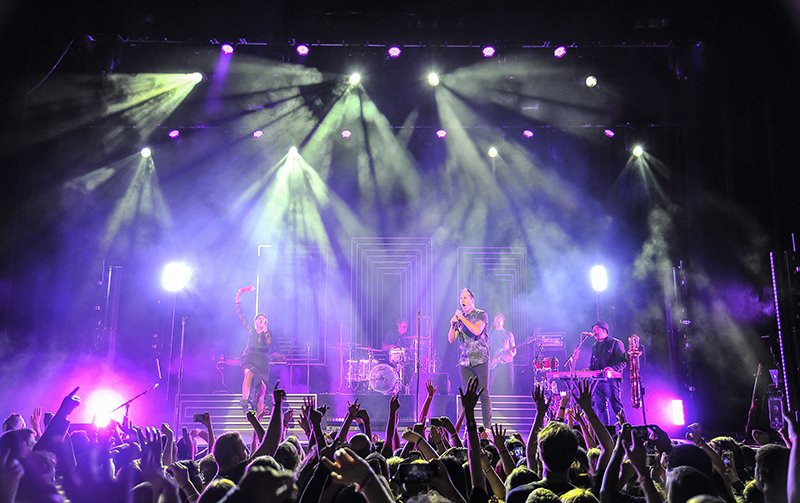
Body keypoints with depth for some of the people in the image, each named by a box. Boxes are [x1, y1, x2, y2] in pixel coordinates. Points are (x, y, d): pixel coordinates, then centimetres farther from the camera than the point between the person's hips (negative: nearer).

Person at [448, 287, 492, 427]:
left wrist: (462, 318, -13)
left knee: (484, 394, -5)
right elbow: (451, 340, 11)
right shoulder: (459, 317, 14)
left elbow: (477, 331, -18)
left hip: (480, 359, -4)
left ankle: (487, 426, 0)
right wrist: (453, 325, -6)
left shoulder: (481, 315, 1)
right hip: (465, 361, 4)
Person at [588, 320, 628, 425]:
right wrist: (589, 370, 5)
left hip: (611, 379, -6)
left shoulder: (615, 343, 2)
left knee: (616, 406, -10)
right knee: (600, 407, 3)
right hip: (598, 380, 7)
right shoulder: (595, 346, 23)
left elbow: (624, 361, -5)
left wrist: (613, 368, -22)